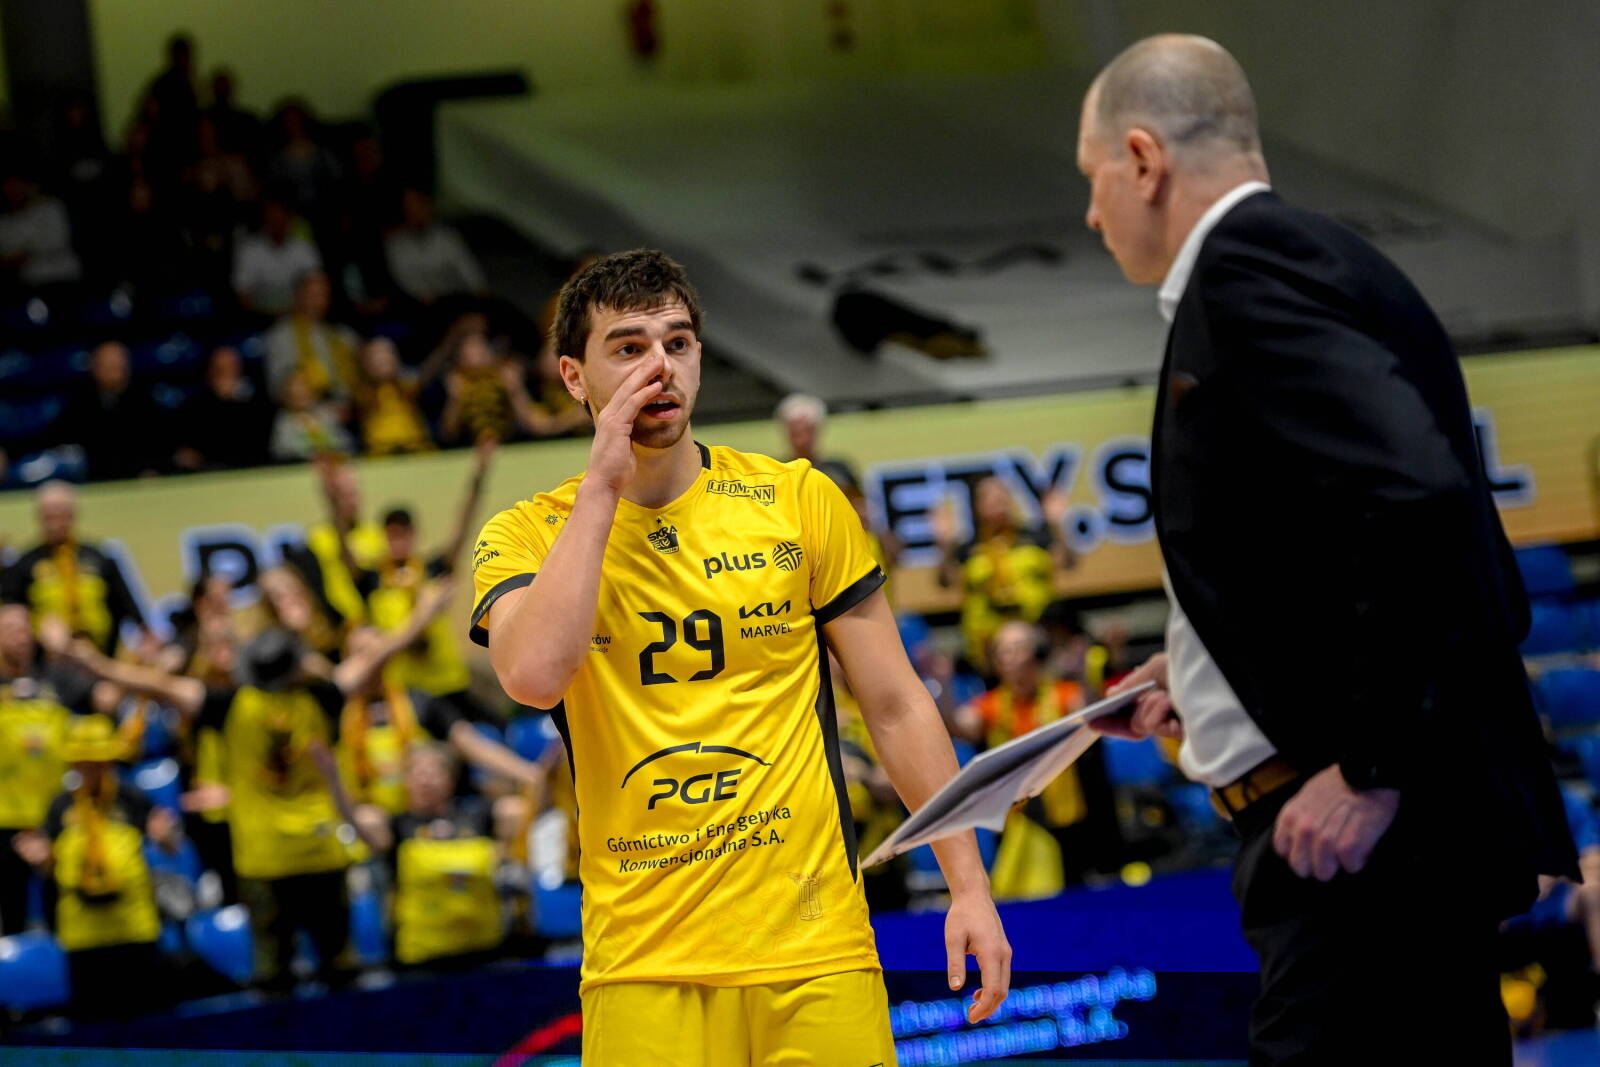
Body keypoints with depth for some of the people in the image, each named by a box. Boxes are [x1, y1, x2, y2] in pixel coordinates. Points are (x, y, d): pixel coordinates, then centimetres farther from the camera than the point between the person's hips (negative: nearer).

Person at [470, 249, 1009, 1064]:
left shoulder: (797, 500, 6)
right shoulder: (529, 534, 3)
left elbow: (894, 706, 8)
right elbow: (533, 676, -19)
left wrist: (968, 886, 2)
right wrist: (601, 487, -13)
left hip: (817, 949, 1)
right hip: (642, 969, -1)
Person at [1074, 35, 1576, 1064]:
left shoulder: (1248, 269, -12)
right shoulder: (1310, 256, 18)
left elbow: (1418, 503, -26)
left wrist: (1369, 769, -21)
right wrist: (1220, 674, 20)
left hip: (1367, 829, -10)